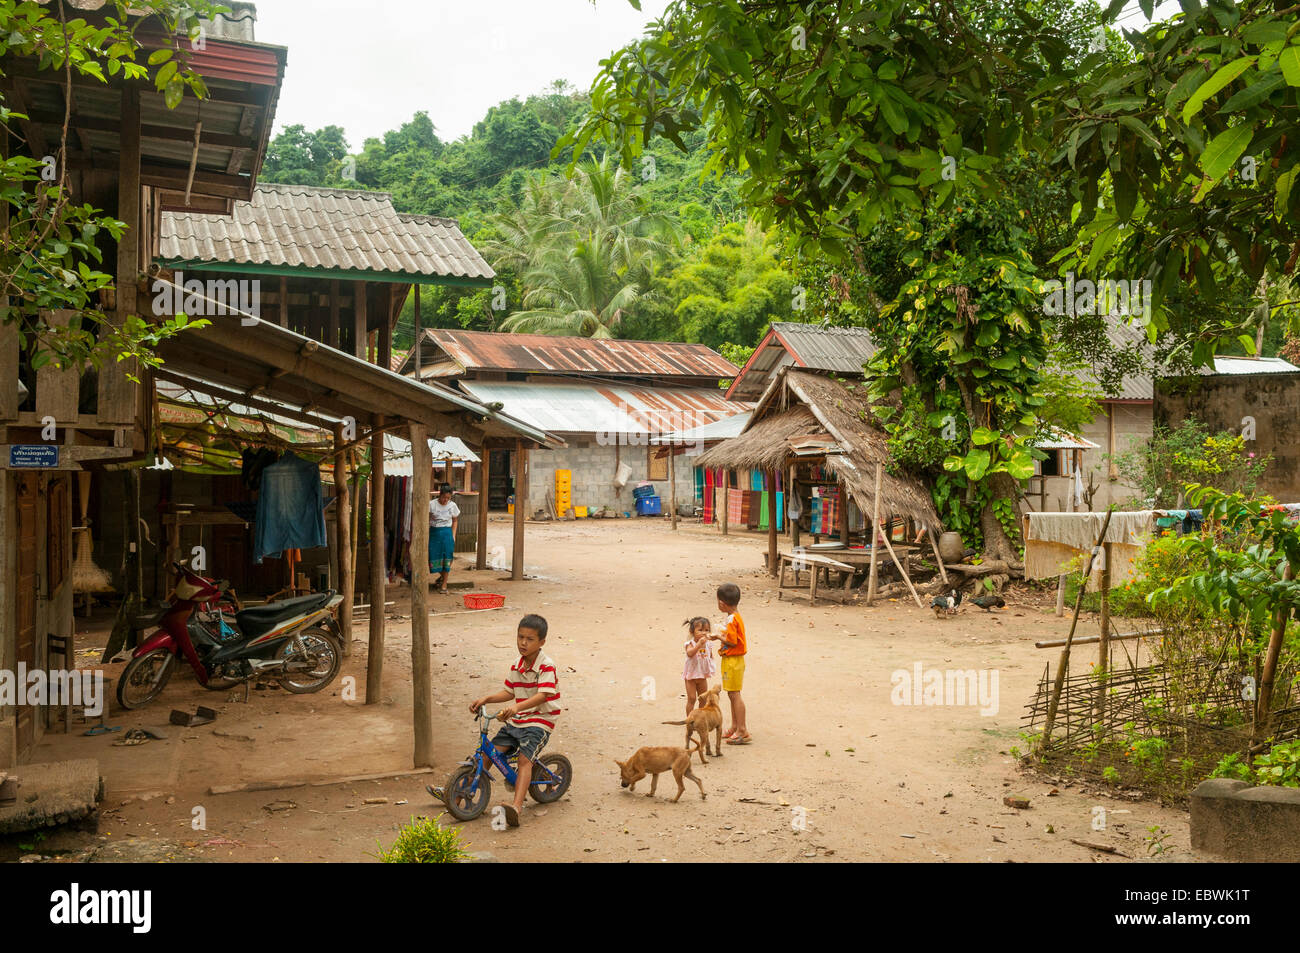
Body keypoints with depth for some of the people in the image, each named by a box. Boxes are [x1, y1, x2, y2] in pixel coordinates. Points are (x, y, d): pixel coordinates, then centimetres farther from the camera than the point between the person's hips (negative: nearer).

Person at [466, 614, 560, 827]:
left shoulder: (546, 666, -15)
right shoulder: (517, 666, 9)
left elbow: (543, 695, -27)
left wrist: (516, 707, -41)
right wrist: (485, 699, 5)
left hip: (539, 721, -7)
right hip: (515, 721, 7)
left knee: (525, 759, -25)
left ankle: (516, 807, -38)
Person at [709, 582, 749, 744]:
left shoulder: (732, 619, -19)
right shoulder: (735, 617, 12)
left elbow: (732, 642, -21)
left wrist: (719, 637, -8)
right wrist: (720, 637, 12)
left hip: (733, 661, -10)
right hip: (731, 660, 10)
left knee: (735, 694, -7)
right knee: (732, 695, 15)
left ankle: (742, 731, -4)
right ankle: (735, 728, 24)